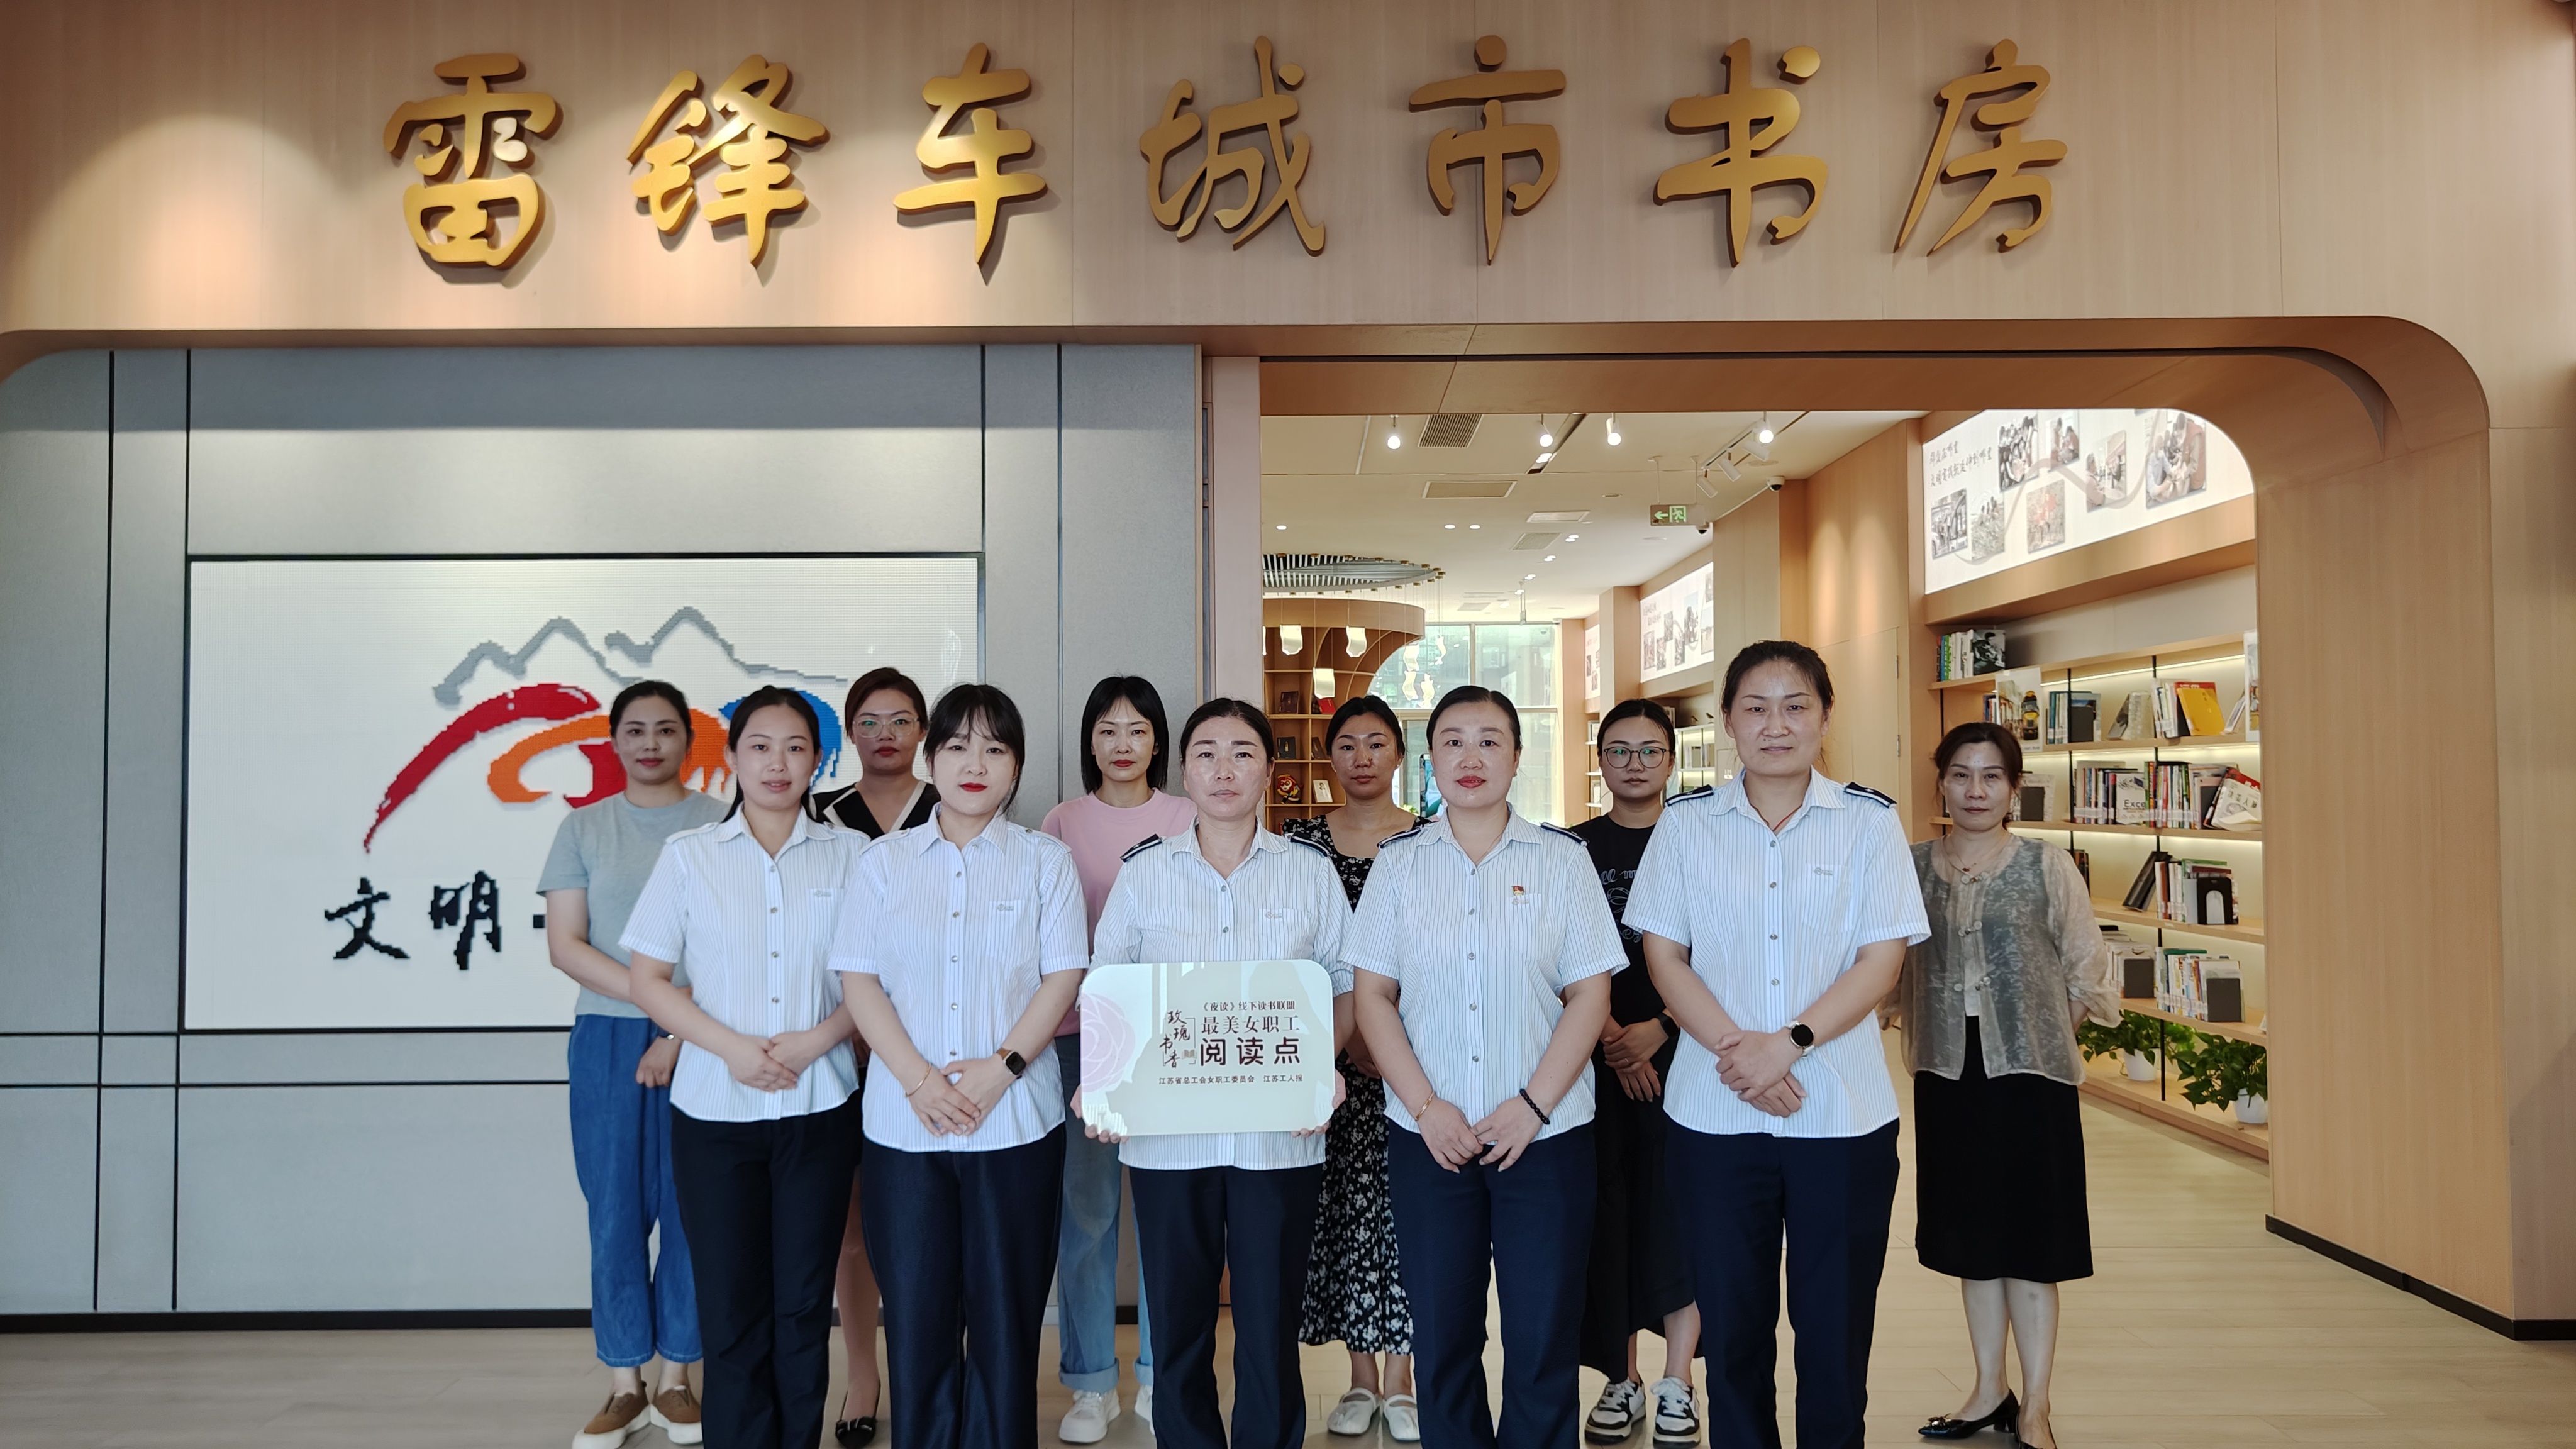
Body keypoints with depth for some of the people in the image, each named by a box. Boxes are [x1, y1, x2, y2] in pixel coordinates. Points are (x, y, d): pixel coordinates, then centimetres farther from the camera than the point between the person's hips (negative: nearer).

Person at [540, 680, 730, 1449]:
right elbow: (564, 945, 1)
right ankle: (625, 1386, 16)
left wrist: (687, 1030, -11)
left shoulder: (721, 823, 3)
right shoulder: (584, 828, 8)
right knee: (617, 1210, 4)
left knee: (692, 1208, 2)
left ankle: (675, 1379, 16)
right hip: (609, 1039, 1)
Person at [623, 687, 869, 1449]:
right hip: (715, 1109, 0)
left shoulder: (850, 855, 3)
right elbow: (647, 977, 2)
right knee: (732, 1309, 4)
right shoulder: (688, 855, 3)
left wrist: (814, 1041, -13)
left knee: (803, 1306, 8)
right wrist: (730, 1046, -11)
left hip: (819, 1108, 0)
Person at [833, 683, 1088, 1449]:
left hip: (1015, 1122, -1)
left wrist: (1000, 1068, -14)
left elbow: (1063, 977, -1)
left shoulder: (1045, 861, 5)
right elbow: (859, 978, 2)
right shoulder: (884, 861, 8)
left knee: (1005, 1315, 5)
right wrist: (918, 1078, -11)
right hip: (903, 1124, 1)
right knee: (915, 1315, 7)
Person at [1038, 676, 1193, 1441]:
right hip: (1082, 1030, 0)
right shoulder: (1062, 823, 5)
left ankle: (1159, 1373, 20)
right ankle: (1091, 1380, 17)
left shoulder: (1188, 821, 4)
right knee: (1085, 1207, 3)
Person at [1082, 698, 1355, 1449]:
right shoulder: (1144, 873, 5)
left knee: (1270, 1326, 5)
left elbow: (1343, 987, 9)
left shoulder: (1311, 872, 5)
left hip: (1279, 1135, 0)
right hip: (1167, 1135, 1)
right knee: (1179, 1325, 9)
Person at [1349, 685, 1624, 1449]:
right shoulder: (1398, 862, 4)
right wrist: (1426, 1108, -8)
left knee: (1543, 1341, 3)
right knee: (1441, 1337, 8)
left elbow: (1590, 993, -1)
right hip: (1428, 1137, 1)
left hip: (1544, 1133, -1)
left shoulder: (1562, 857, 1)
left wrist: (1531, 1106, -10)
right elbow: (1373, 995, 3)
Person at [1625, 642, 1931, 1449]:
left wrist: (1790, 1043, -17)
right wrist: (1734, 1048, -14)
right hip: (1714, 1115, 1)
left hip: (1843, 1112, -1)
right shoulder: (1686, 823, 3)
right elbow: (1664, 955, 1)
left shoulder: (1869, 822, 1)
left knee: (1836, 1323, 7)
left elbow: (1882, 960, -4)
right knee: (1731, 1321, 10)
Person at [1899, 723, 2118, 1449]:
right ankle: (1989, 1390, 29)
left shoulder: (2047, 865, -5)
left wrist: (2037, 1024, 0)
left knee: (2030, 1240, 4)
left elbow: (2086, 969, 0)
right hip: (1948, 1073, 3)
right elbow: (1896, 969, 11)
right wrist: (1931, 1028, 5)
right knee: (1971, 1237, 14)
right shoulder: (1912, 867, 2)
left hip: (2029, 1071, -3)